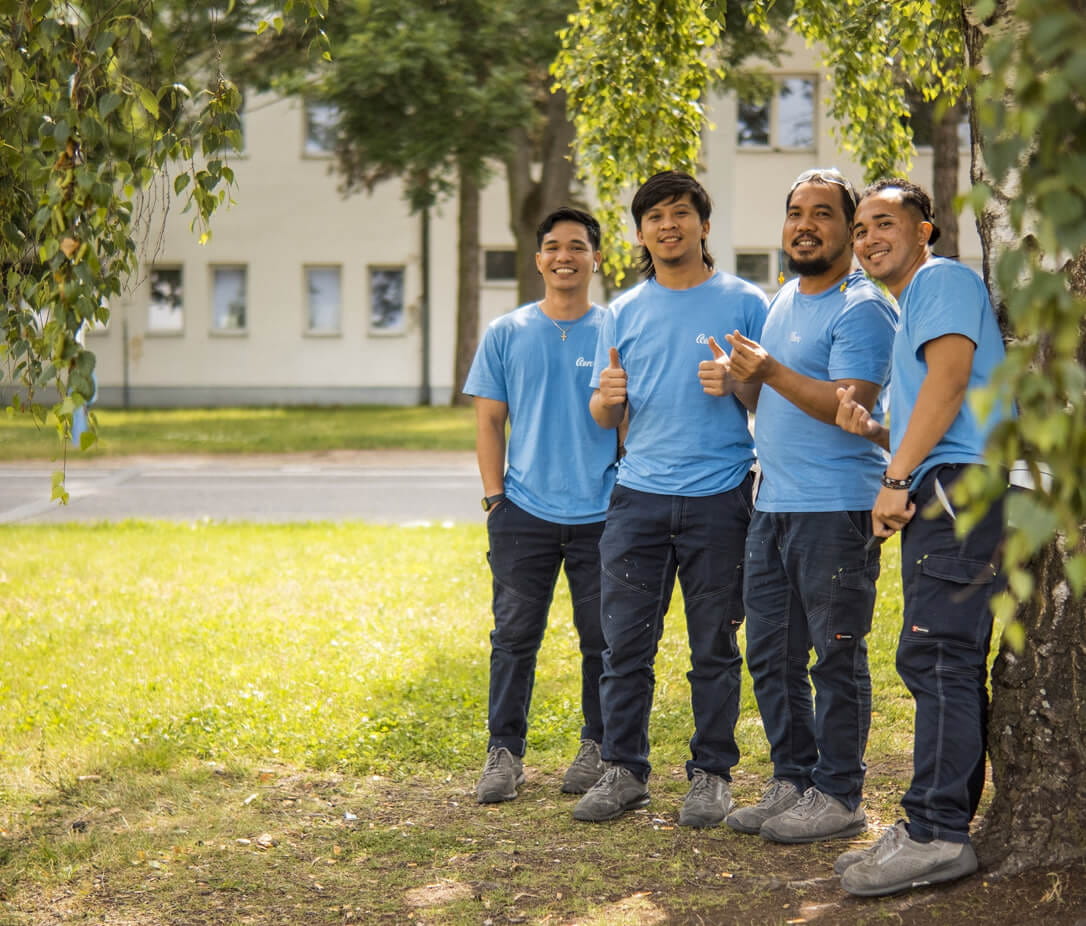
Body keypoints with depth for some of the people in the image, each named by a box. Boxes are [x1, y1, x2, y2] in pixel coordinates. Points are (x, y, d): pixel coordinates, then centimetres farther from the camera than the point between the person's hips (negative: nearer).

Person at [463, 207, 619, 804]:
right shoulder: (506, 334, 7)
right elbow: (488, 421, 7)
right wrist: (495, 496, 0)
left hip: (601, 513, 0)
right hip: (525, 510, 1)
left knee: (604, 639, 6)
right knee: (514, 636, 2)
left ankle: (598, 748, 19)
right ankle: (505, 752, 11)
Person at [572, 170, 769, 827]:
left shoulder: (746, 303, 4)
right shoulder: (624, 312, 13)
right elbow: (607, 419, 15)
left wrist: (735, 383, -16)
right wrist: (608, 397, -8)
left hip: (719, 499, -2)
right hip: (640, 495, 3)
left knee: (715, 648, 4)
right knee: (625, 642, 1)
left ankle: (712, 774, 14)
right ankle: (625, 771, 12)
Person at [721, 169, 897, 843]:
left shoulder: (862, 308, -10)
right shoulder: (782, 301, 18)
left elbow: (851, 405, -22)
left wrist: (771, 371, -27)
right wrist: (739, 379, 14)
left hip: (836, 509, -9)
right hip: (772, 507, 9)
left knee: (837, 656, -2)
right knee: (772, 655, 13)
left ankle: (839, 797, 6)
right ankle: (792, 782, 23)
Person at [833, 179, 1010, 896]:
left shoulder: (944, 280, 0)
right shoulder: (910, 308, 30)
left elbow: (950, 377, -15)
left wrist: (898, 479, -16)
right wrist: (872, 429, 12)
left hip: (958, 488, -11)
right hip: (940, 498, 11)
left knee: (937, 657, -14)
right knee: (946, 664, 10)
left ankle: (937, 835, -15)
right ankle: (943, 827, 13)